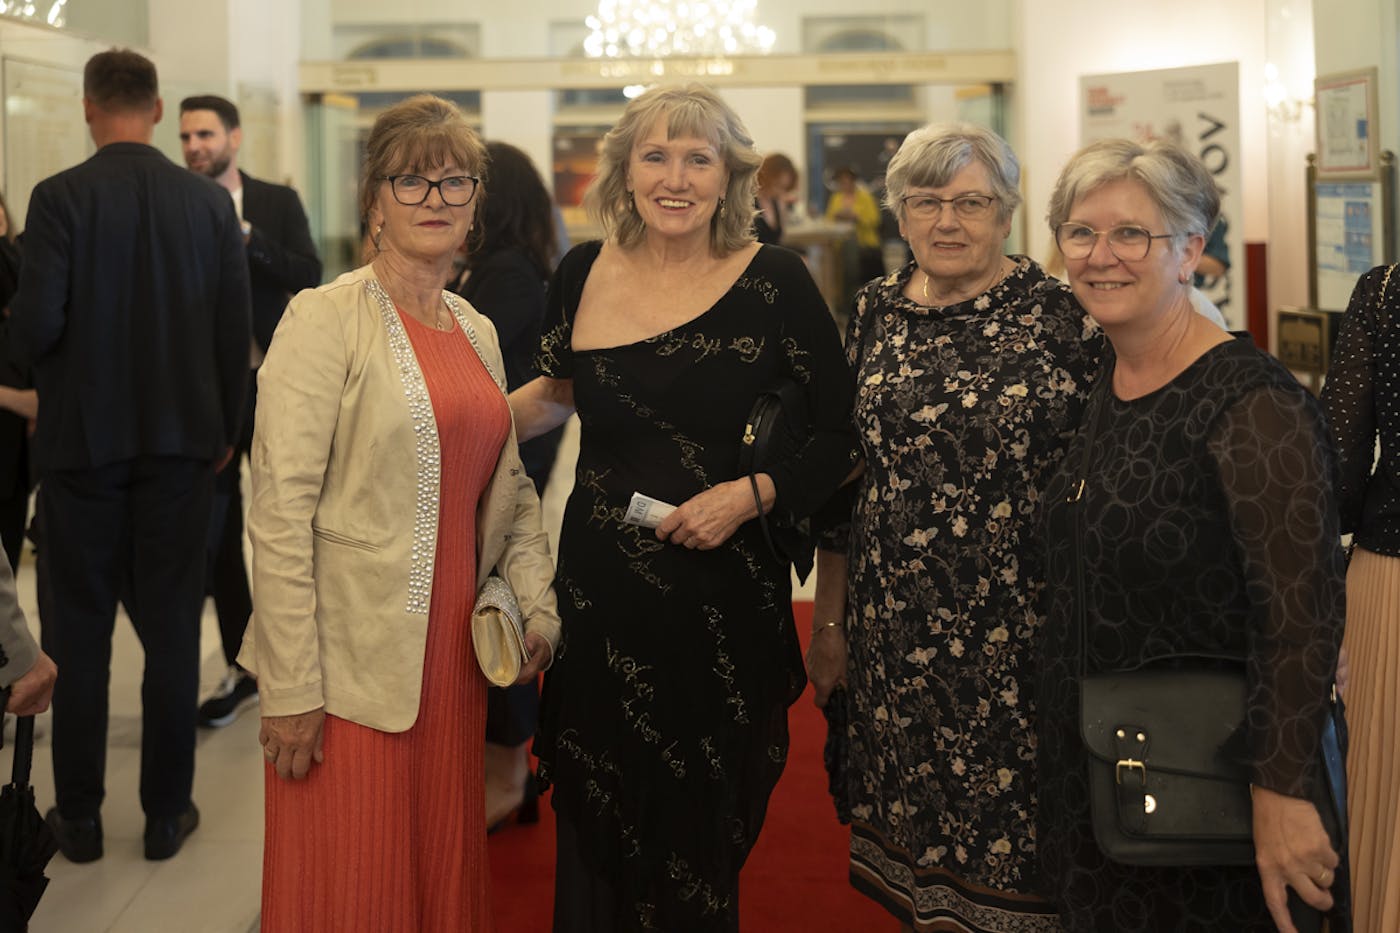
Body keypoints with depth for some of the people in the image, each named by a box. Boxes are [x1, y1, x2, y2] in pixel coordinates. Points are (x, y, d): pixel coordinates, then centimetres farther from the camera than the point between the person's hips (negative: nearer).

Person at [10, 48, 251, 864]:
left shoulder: (59, 198, -9)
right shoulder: (211, 201, -1)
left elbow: (36, 322, -14)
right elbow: (236, 330, 1)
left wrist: (40, 362, 9)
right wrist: (225, 429, 12)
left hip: (82, 438, -2)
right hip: (182, 439, 2)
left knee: (80, 630, 9)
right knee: (172, 628, 8)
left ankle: (80, 815, 17)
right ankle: (167, 813, 15)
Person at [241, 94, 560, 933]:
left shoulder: (477, 331, 12)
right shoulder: (327, 318, -9)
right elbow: (282, 509, -14)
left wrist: (538, 603, 2)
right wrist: (291, 688, -17)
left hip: (453, 658, 6)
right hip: (352, 671, -6)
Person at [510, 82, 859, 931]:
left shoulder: (775, 282, -8)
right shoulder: (583, 276, 2)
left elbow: (845, 438, -4)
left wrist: (752, 494, -17)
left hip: (722, 599, -2)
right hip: (599, 587, 3)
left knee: (701, 837, 9)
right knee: (597, 829, 12)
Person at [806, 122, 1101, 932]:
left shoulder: (1064, 317, -6)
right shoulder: (877, 312, 6)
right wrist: (829, 621, 12)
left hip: (1019, 636, -3)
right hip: (895, 637, 4)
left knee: (1008, 849, 5)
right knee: (910, 830, 14)